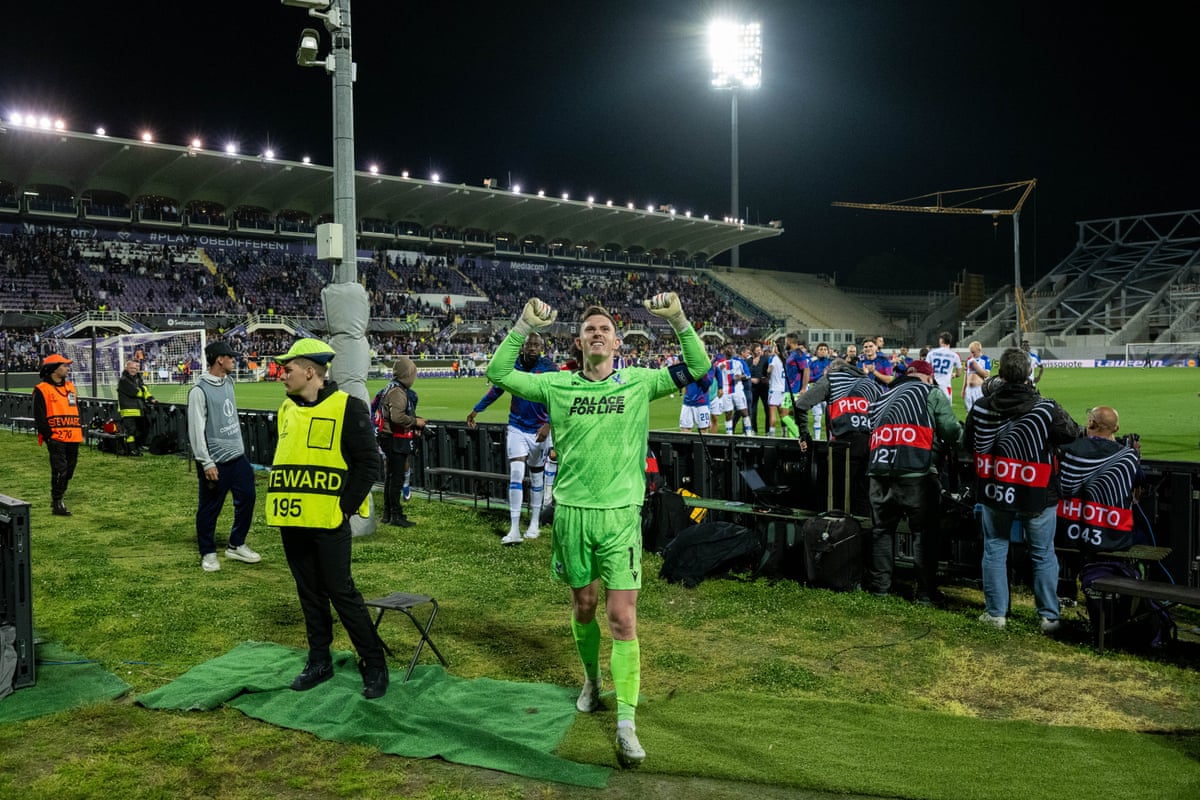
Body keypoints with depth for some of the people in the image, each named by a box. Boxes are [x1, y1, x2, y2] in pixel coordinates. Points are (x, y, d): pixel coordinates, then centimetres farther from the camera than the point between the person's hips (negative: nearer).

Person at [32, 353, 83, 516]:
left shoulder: (70, 387, 17)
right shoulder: (42, 389, -5)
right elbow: (39, 416, -9)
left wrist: (80, 432, 15)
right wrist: (49, 435, -13)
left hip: (73, 437, 7)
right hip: (56, 439, -7)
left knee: (69, 470, 12)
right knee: (60, 470, -10)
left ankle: (57, 498, 25)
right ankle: (57, 504, -3)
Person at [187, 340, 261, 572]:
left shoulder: (228, 383, 9)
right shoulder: (200, 390, -15)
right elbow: (196, 430, -16)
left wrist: (241, 447, 17)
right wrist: (206, 463, -17)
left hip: (237, 456, 8)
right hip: (215, 461, -8)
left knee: (247, 498, 11)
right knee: (209, 508, 3)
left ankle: (236, 546, 26)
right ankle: (208, 553, 19)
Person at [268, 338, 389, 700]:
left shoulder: (347, 408, -10)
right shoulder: (287, 409, 11)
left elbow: (368, 464, -11)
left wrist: (344, 507, -13)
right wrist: (280, 503, 11)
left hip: (328, 521, -6)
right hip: (291, 520, 7)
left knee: (341, 592, -3)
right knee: (309, 593, 14)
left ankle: (375, 665, 9)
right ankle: (319, 661, 27)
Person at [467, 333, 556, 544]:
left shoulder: (549, 368, -10)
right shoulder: (513, 365, -1)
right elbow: (496, 389, 13)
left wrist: (548, 425, -27)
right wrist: (475, 410, 20)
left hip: (539, 430, -1)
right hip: (516, 428, 1)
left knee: (536, 476, 11)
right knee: (516, 474, -8)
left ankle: (534, 524, 25)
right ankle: (514, 530, -8)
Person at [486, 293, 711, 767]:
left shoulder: (639, 382, 2)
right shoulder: (558, 385, 4)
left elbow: (699, 367, -1)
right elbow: (497, 373, 1)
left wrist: (679, 321, -14)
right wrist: (524, 327, -9)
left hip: (620, 513, -2)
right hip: (571, 510, 2)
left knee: (623, 617, -5)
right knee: (583, 606, 16)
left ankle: (626, 723, 2)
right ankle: (591, 679, 43)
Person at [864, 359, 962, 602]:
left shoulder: (884, 397, 23)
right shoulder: (932, 394, 6)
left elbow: (871, 427, 18)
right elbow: (952, 431, 0)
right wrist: (943, 445, 20)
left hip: (880, 472, 5)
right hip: (916, 473, -5)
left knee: (882, 529, 17)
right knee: (923, 532, 7)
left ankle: (878, 585, 23)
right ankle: (926, 592, 11)